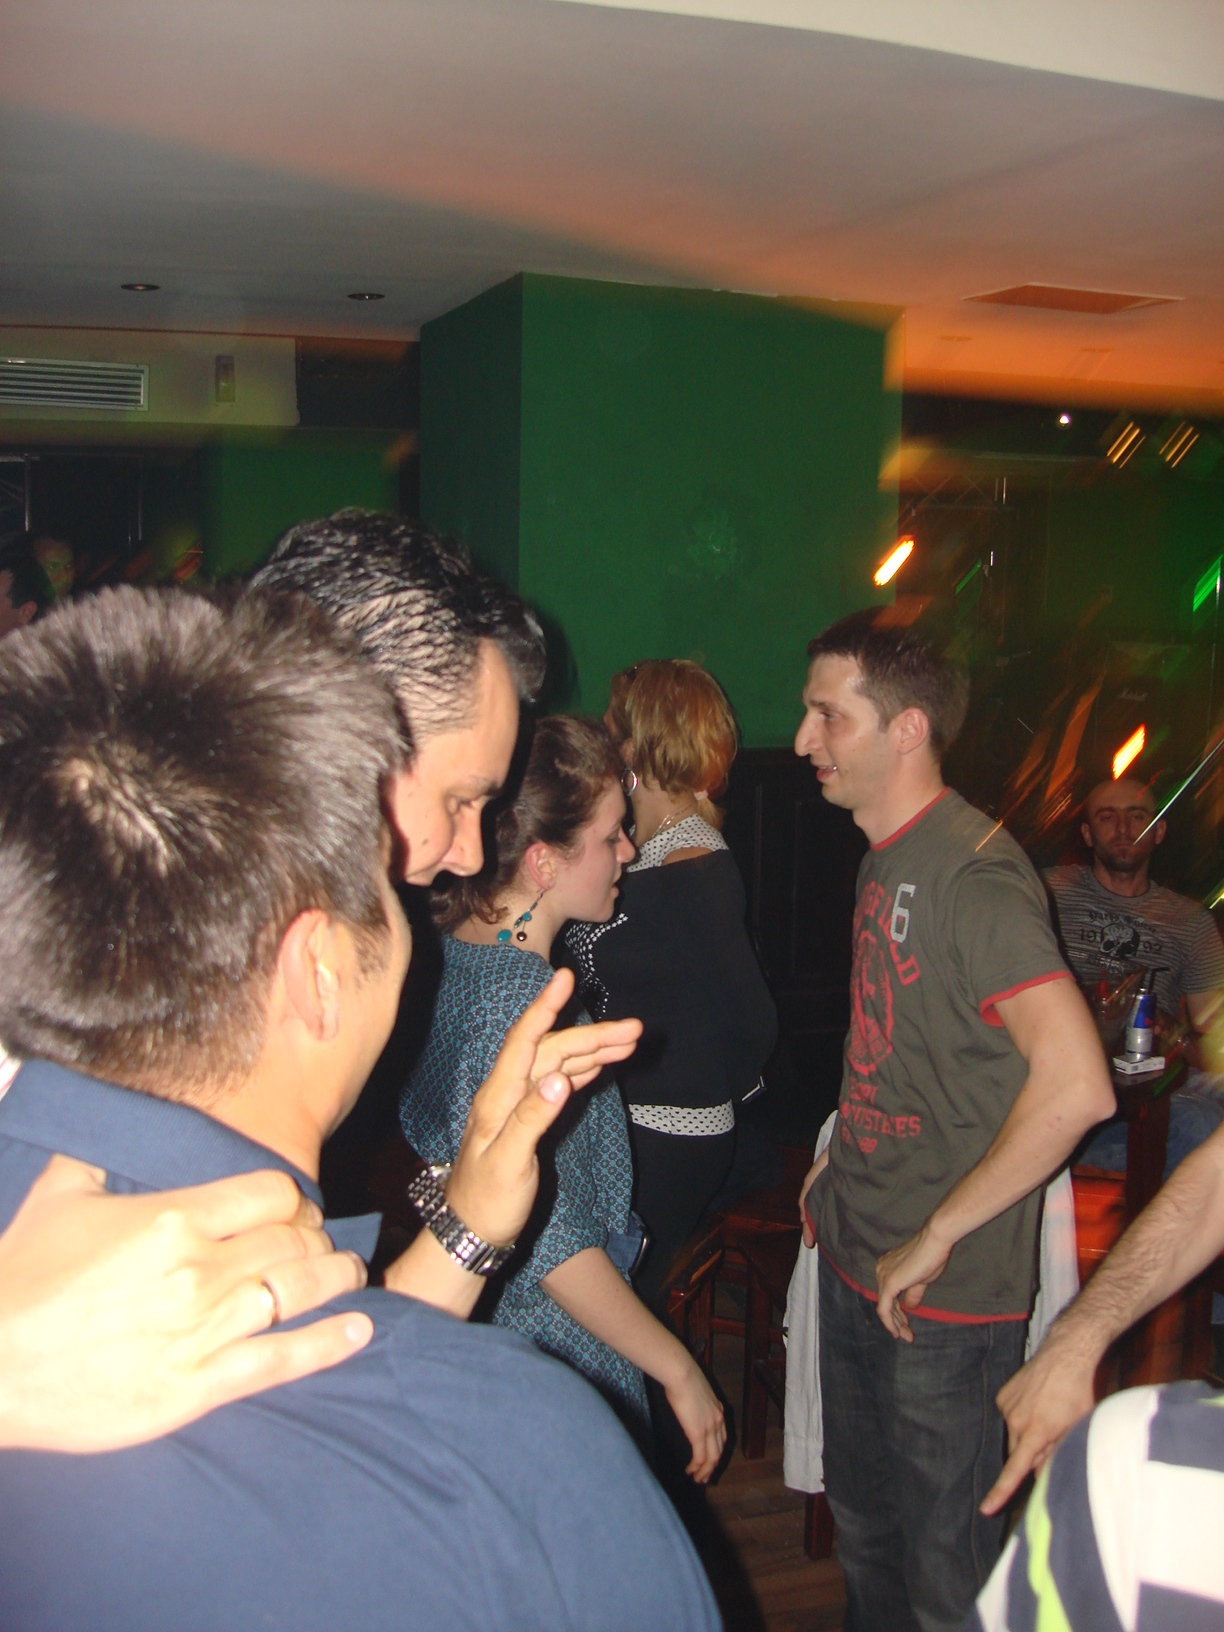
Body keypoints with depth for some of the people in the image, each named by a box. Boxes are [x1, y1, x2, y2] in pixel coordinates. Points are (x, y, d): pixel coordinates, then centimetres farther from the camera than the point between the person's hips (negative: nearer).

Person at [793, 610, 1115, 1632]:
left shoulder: (975, 872, -22)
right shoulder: (886, 857, 8)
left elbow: (1076, 1085, -32)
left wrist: (936, 1237, -24)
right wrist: (844, 1168, 10)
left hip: (945, 1293, -8)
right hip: (855, 1262, 9)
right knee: (863, 1524, 24)